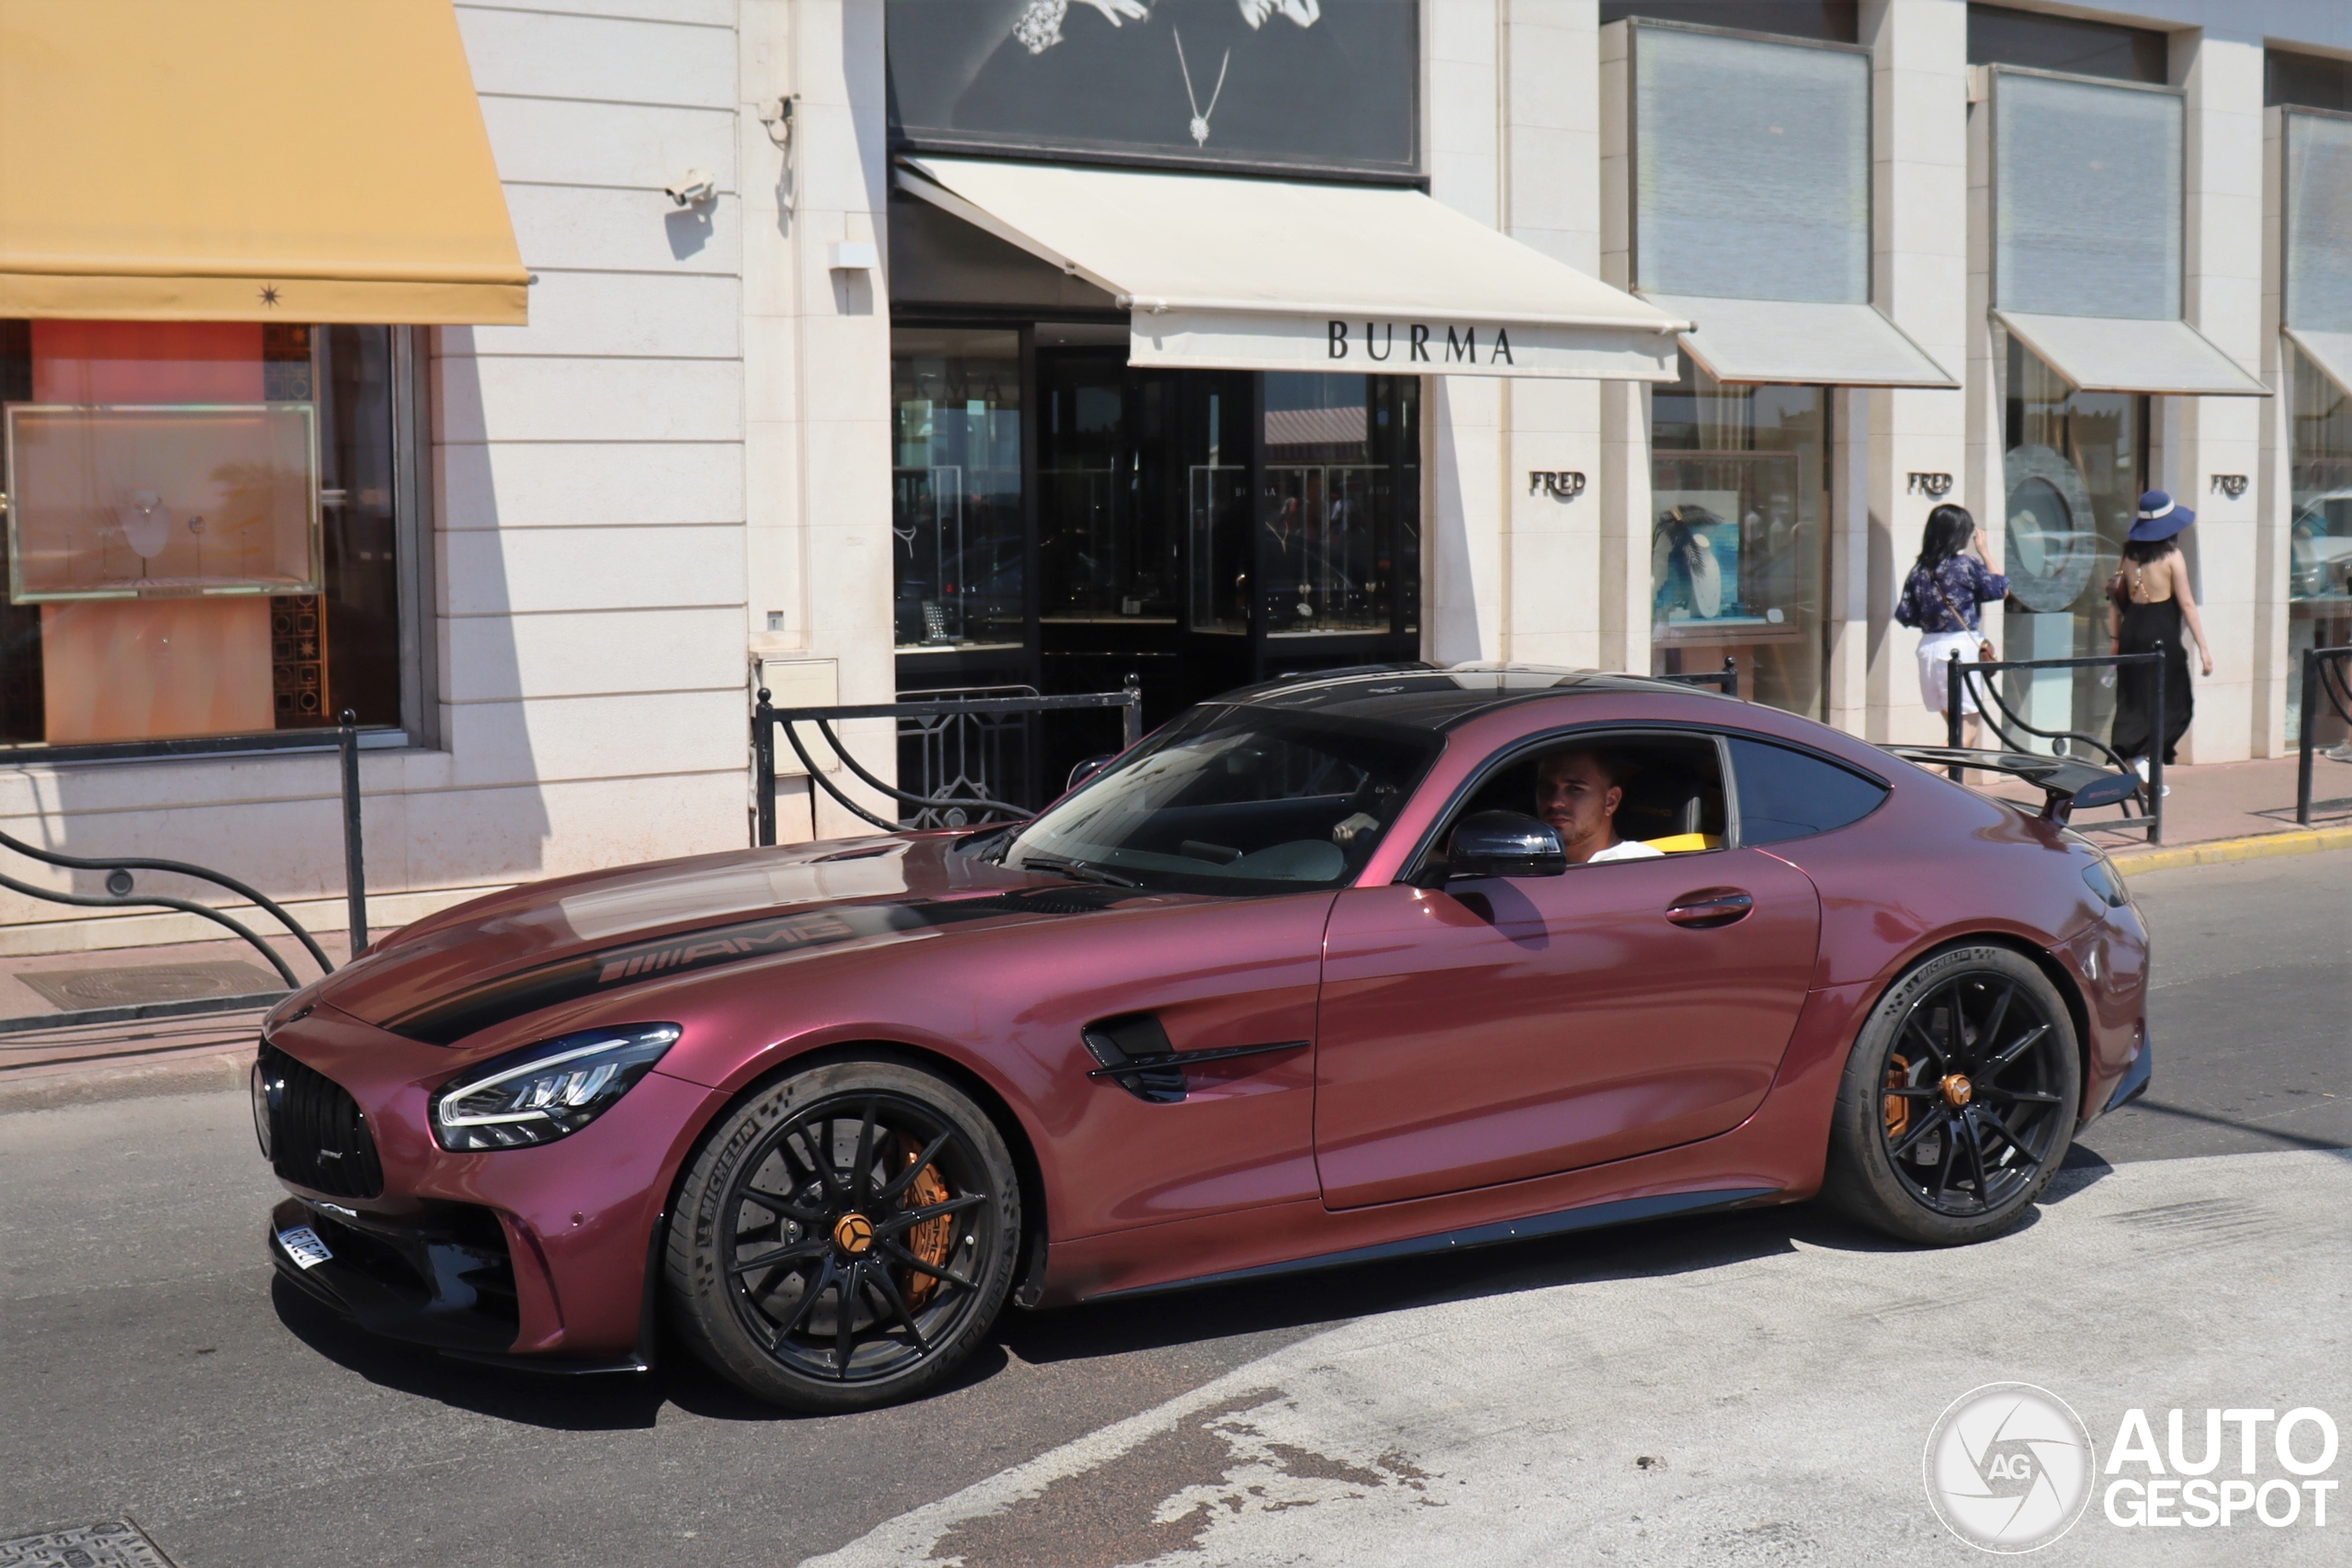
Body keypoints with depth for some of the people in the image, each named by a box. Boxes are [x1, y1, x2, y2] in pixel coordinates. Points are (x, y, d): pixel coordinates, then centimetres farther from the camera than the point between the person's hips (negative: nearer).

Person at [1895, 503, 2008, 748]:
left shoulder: (1920, 569, 5)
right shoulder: (1967, 565, -9)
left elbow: (1905, 615, 7)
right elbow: (2002, 590, 3)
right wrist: (1984, 552, 10)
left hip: (1928, 647, 6)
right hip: (1959, 647, -6)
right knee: (1968, 731, -4)